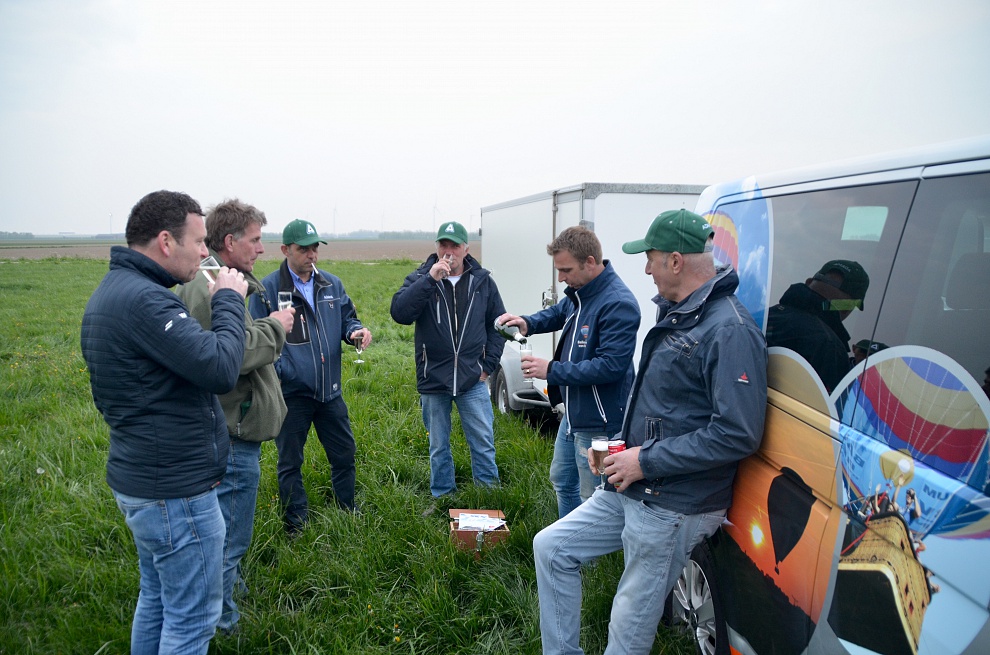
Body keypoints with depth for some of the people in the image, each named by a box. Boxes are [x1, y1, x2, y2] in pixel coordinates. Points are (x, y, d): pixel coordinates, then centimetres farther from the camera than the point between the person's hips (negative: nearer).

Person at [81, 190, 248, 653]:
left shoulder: (110, 290, 10)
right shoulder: (144, 298, -24)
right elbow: (221, 370, -30)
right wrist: (228, 300, -16)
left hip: (137, 476, 10)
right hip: (175, 489, -10)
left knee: (157, 599, 25)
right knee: (193, 618, 5)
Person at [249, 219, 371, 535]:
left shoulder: (332, 284, 6)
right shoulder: (268, 289, -9)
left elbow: (346, 318, 16)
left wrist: (355, 331, -7)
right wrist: (278, 370, -21)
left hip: (330, 389, 5)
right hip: (290, 391, -4)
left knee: (344, 453, 16)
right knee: (290, 462, 11)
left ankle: (347, 513, 38)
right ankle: (296, 526, 29)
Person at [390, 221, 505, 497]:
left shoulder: (482, 281, 3)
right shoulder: (420, 279, -2)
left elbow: (498, 324, 11)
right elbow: (399, 313, -19)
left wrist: (488, 364, 3)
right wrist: (430, 279, -26)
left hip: (472, 381, 1)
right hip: (433, 381, 0)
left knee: (484, 442, 5)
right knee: (438, 447, 14)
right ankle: (442, 497, 30)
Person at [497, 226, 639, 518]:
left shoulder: (618, 304, -25)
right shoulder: (579, 292, 4)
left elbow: (611, 365, -29)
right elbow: (558, 313, 24)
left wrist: (552, 371, -24)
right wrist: (528, 323, 2)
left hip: (598, 423, -10)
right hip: (572, 414, 10)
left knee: (592, 500, 4)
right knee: (562, 480, 26)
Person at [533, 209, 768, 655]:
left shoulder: (730, 330, -20)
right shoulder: (676, 315, 11)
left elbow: (738, 434, -26)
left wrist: (647, 461, -21)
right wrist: (627, 450, 11)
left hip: (674, 510, -9)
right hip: (630, 490, 10)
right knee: (551, 548, 13)